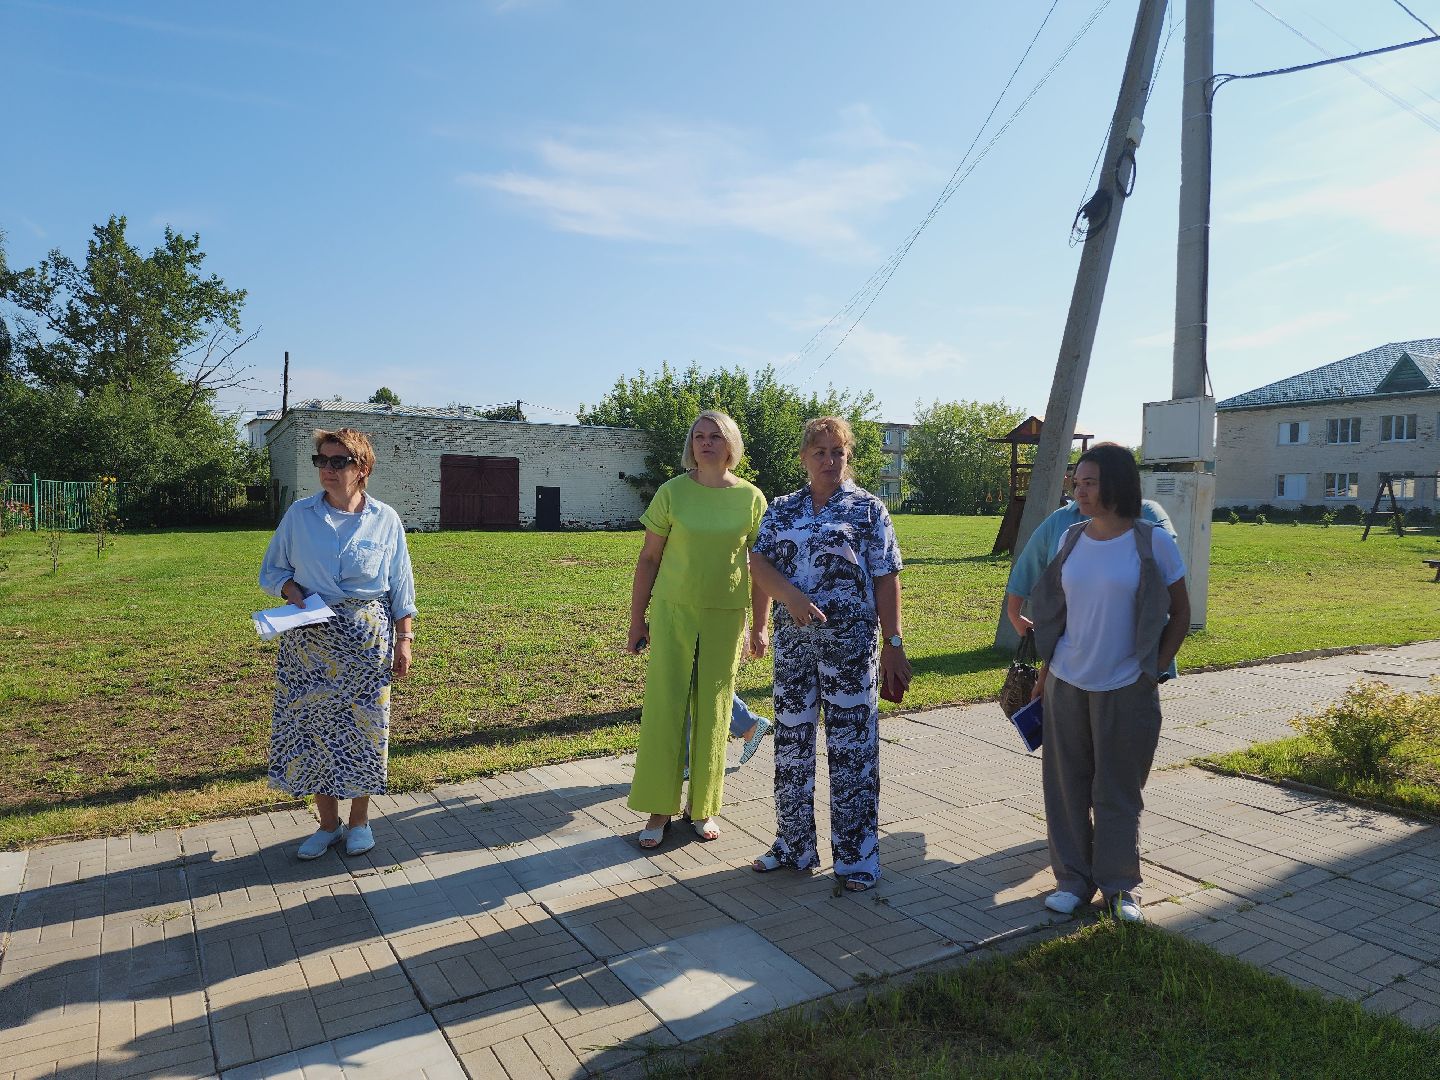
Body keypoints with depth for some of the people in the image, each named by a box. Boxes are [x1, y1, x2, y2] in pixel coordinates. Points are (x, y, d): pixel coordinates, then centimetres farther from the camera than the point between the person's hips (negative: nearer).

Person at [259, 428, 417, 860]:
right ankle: (328, 824, 23)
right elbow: (272, 569, 10)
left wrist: (405, 639, 0)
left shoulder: (385, 520, 0)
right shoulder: (299, 514, 2)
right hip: (310, 640, 2)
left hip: (367, 640, -1)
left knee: (363, 727, 5)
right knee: (313, 725, 5)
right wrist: (294, 593, -11)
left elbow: (401, 588, 4)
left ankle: (359, 821, 23)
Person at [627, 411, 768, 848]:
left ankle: (703, 808, 22)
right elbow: (649, 559, 2)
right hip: (672, 613, -1)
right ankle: (660, 809, 13)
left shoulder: (751, 498, 1)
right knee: (664, 708, -1)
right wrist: (636, 619, 1)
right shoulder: (672, 492, -2)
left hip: (726, 616, 1)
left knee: (712, 712, 7)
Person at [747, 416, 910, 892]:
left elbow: (886, 581, -3)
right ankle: (793, 845, 27)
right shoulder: (781, 509, 10)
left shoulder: (867, 508, 1)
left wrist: (893, 645, -7)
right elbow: (759, 564, 0)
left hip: (850, 641, -3)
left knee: (852, 746, 2)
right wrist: (791, 596, -19)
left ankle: (856, 857, 16)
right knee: (791, 743, 11)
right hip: (793, 640, 4)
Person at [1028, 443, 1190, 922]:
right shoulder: (1070, 539, 3)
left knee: (1118, 792, 8)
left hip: (1125, 689, -3)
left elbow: (1180, 614, 0)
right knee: (1067, 786, 10)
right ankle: (1073, 879, 25)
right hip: (1066, 685, 4)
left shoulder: (1152, 541, -8)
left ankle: (1119, 886, 24)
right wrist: (1046, 671, 9)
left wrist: (1153, 670, -7)